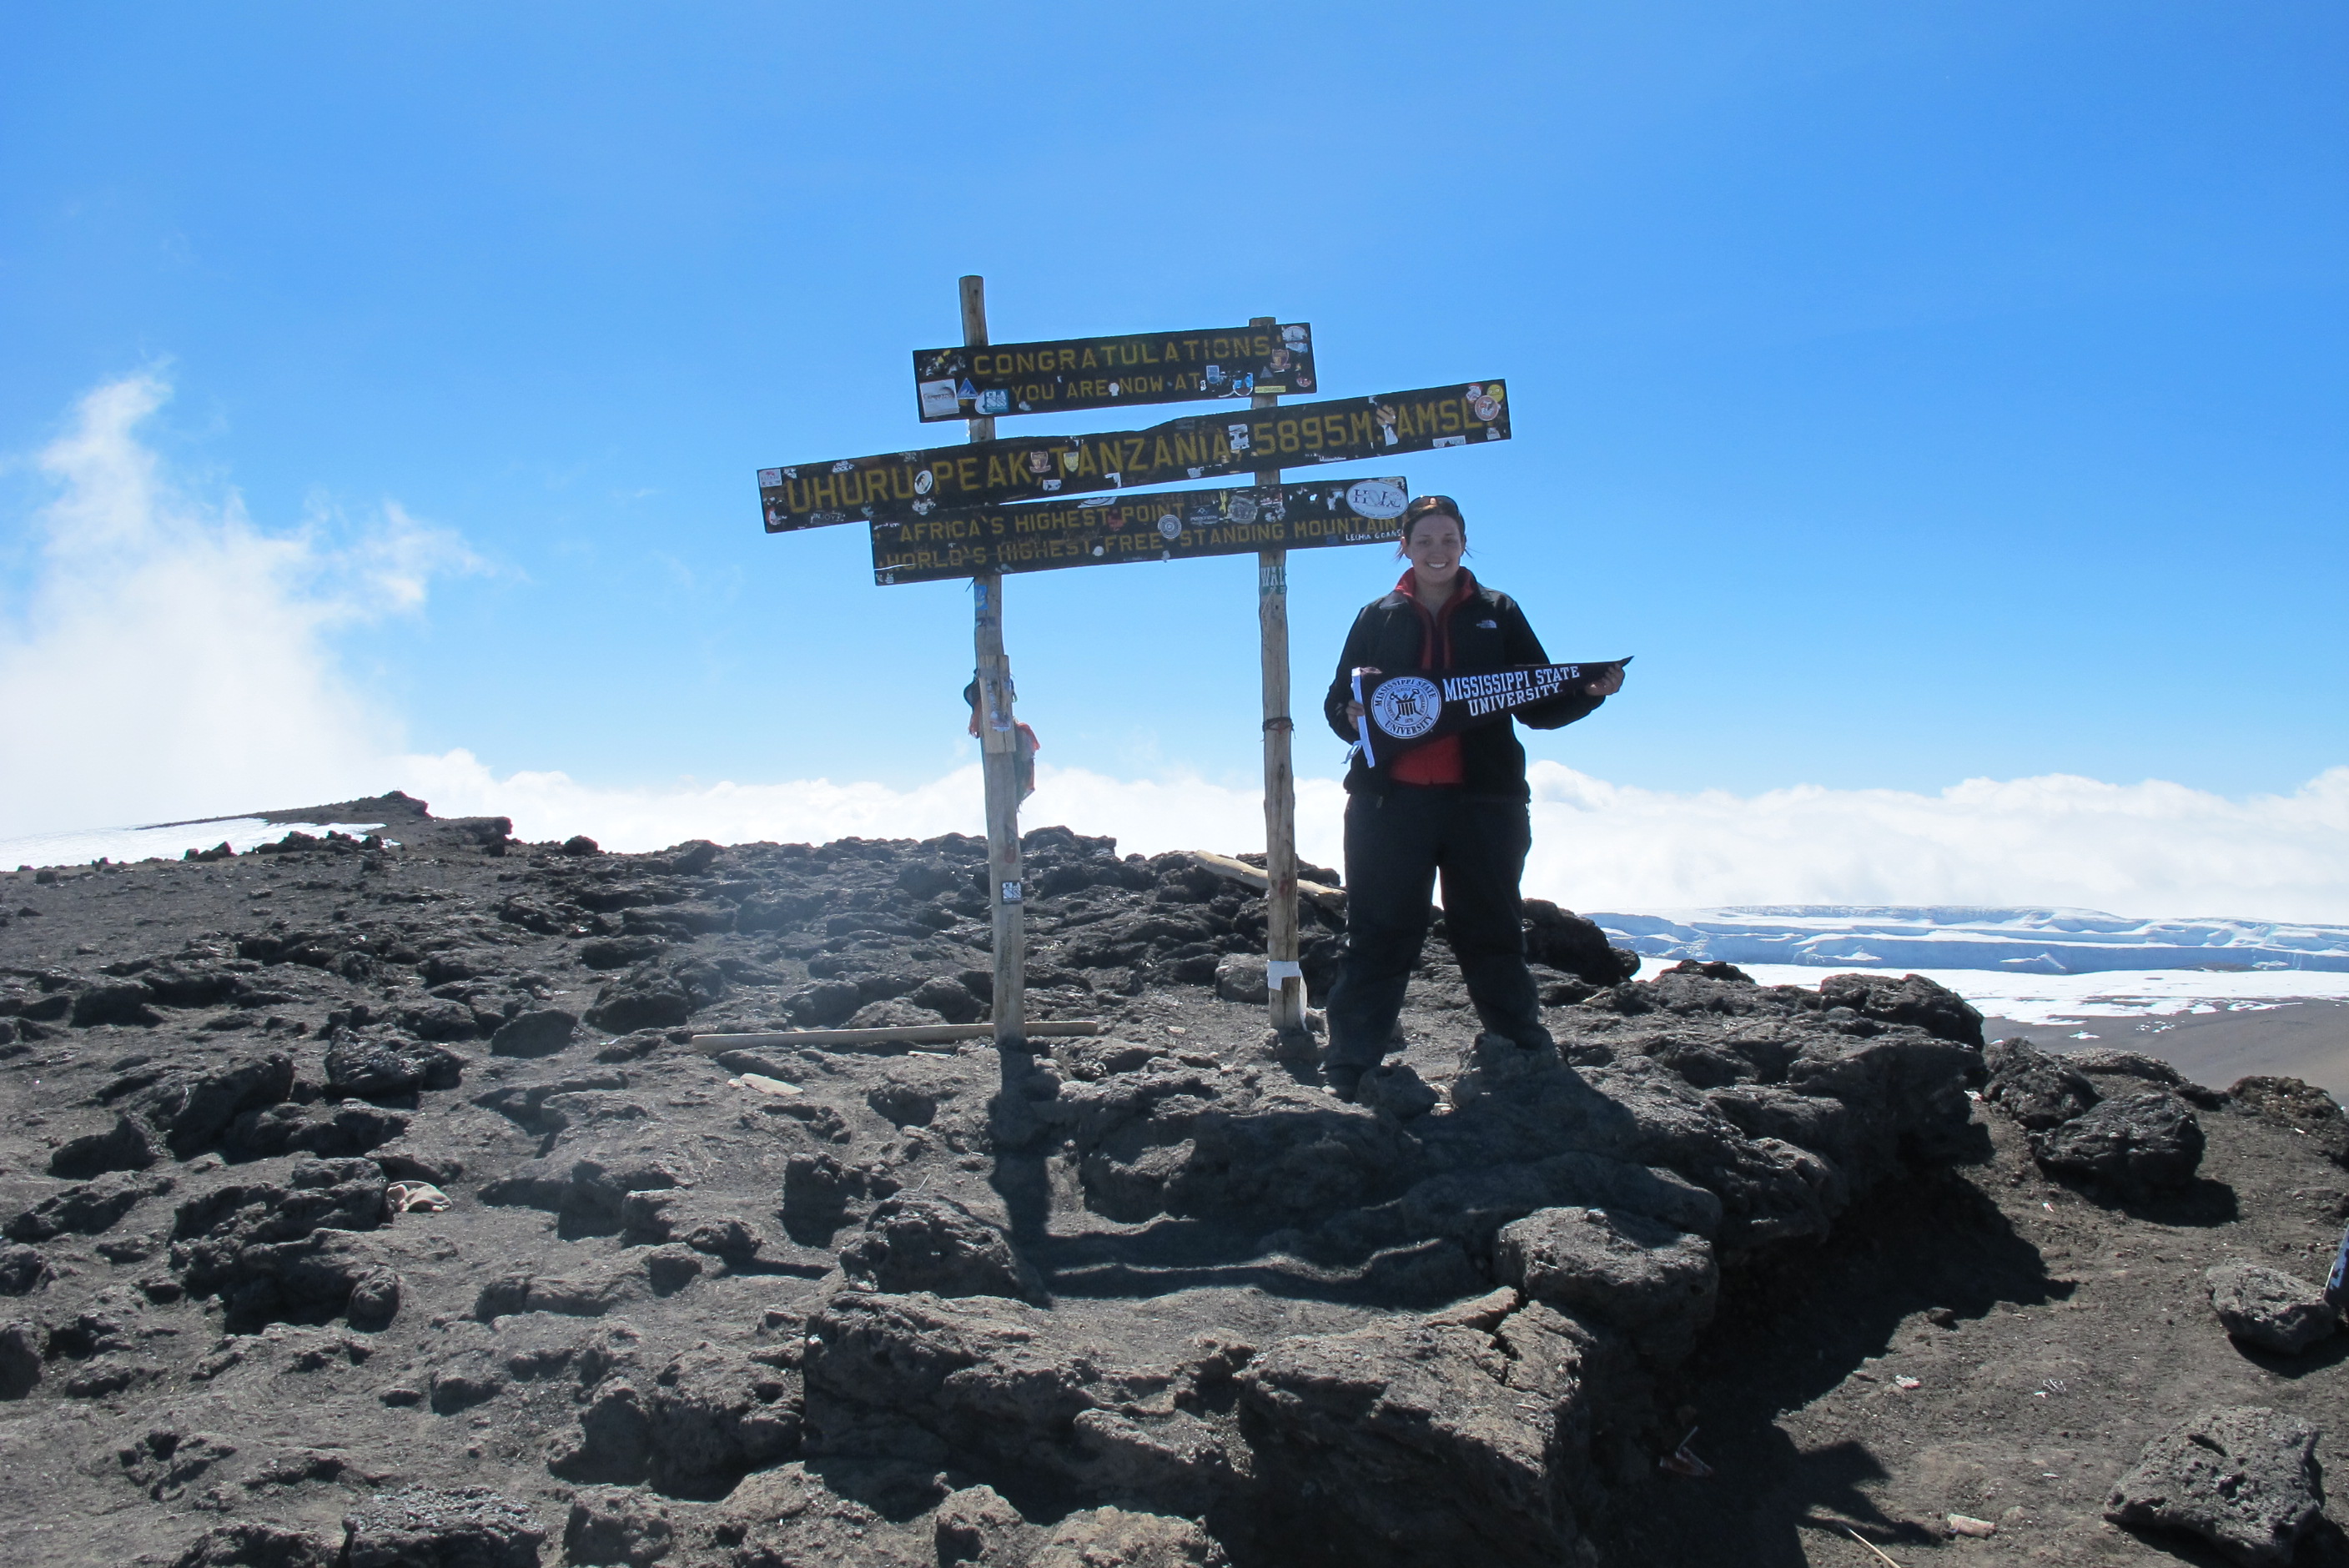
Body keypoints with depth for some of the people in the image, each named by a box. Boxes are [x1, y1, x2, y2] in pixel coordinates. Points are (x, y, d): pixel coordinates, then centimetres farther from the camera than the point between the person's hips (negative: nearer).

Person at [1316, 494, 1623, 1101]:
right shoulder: (1377, 618, 12)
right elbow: (1336, 703, 9)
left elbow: (1539, 705, 10)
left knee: (1492, 933, 6)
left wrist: (1590, 690, -9)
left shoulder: (1498, 614, 12)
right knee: (1378, 935, 0)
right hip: (1391, 800, 0)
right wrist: (1353, 714, -14)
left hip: (1483, 800, 1)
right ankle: (1348, 1068, 3)